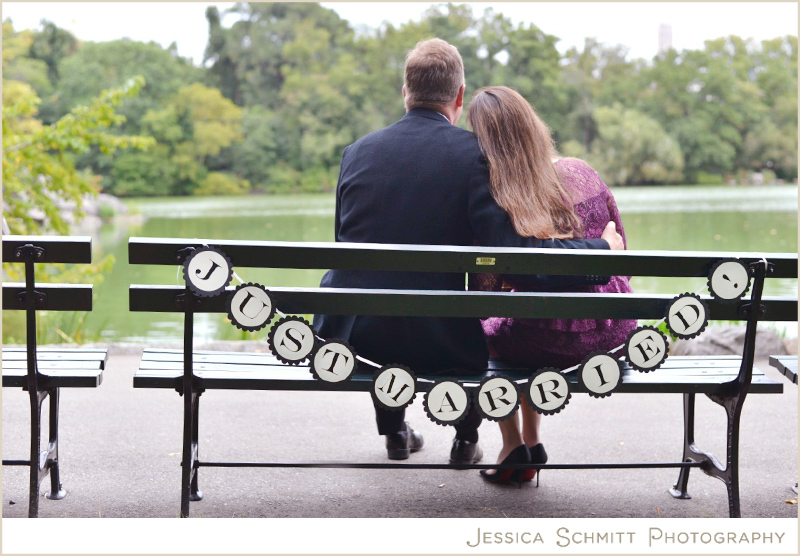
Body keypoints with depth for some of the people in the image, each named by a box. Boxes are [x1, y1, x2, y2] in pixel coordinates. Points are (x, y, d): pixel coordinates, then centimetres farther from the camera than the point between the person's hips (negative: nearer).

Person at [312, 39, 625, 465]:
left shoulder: (357, 151, 2)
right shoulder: (473, 153, -10)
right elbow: (512, 250, -19)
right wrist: (604, 249, -6)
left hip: (350, 338, 3)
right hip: (436, 346, -3)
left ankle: (394, 431, 45)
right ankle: (466, 438, 33)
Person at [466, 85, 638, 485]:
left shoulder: (492, 202, -12)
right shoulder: (582, 174, 1)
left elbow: (482, 296, -5)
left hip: (555, 344, -5)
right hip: (616, 332, 5)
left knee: (481, 328, 27)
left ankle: (513, 445, 29)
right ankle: (532, 441, 42)